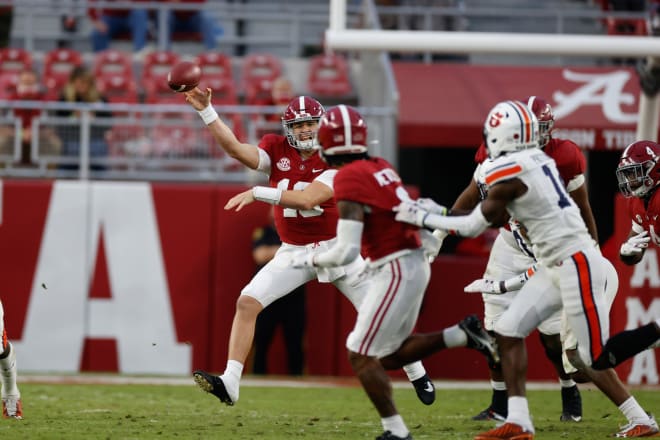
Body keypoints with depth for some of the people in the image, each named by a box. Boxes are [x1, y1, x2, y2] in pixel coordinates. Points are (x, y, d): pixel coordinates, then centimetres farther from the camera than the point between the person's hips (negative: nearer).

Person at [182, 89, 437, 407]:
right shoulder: (277, 150, -4)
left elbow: (308, 199, -29)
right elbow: (235, 148, -18)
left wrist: (258, 193, -36)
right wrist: (205, 110, -29)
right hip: (294, 252, 3)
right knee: (247, 302, -15)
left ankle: (417, 375, 25)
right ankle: (229, 383, -16)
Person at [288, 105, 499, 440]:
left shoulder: (349, 180, -18)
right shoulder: (380, 167, 8)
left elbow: (346, 252, -20)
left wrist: (309, 260, -3)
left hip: (396, 271, -9)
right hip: (414, 264, 9)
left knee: (361, 356, -1)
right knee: (389, 355, 18)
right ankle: (462, 335, 11)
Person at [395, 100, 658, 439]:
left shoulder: (509, 173, -17)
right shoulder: (536, 160, 9)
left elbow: (473, 226, -6)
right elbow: (500, 217, 16)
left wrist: (420, 217, 1)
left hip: (576, 264, -10)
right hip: (555, 266, 10)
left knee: (588, 358, -4)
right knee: (509, 330, 5)